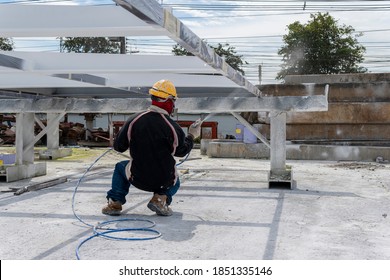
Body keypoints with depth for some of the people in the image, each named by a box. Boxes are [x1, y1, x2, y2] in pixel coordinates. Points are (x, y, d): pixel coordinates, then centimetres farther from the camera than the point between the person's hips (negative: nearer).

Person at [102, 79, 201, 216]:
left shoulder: (134, 120, -11)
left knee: (120, 167, 31)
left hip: (137, 179, 1)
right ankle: (160, 198, 5)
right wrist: (192, 135, 22)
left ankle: (115, 203, 17)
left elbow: (118, 146, -1)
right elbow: (182, 151, 4)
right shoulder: (173, 127, -15)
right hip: (164, 181, -1)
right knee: (175, 182, 35)